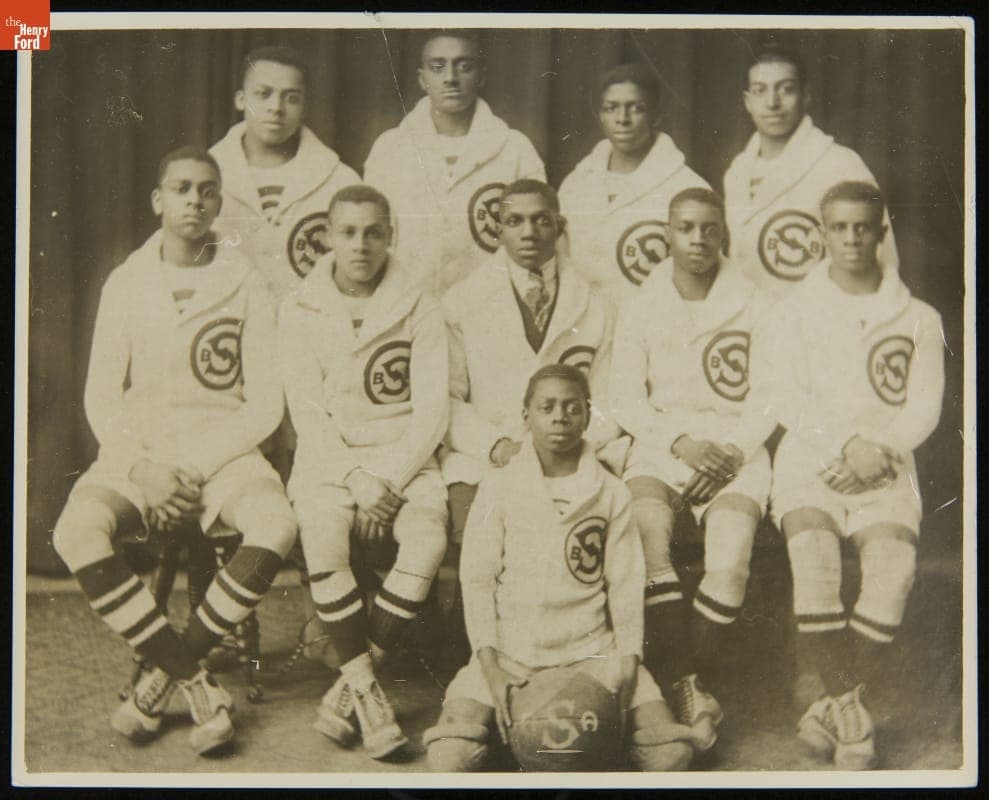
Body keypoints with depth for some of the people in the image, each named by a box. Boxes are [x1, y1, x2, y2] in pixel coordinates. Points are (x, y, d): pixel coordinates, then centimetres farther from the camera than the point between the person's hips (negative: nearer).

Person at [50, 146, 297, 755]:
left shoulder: (246, 284, 3)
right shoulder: (126, 283, 7)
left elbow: (265, 405, -1)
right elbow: (102, 398, 4)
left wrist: (194, 469, -12)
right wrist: (144, 470, -12)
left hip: (222, 450, -1)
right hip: (137, 452, 1)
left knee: (277, 525, -32)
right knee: (77, 532, -30)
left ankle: (161, 679, -16)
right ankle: (199, 686, -20)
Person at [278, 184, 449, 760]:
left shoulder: (419, 309, 1)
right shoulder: (301, 310, 2)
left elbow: (432, 411, -3)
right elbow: (309, 415, -1)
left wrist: (388, 484, -14)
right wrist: (358, 483, -13)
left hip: (404, 458, 0)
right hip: (329, 459, 0)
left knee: (430, 540, -29)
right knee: (323, 542, -31)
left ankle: (346, 691, -15)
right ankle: (368, 693, -17)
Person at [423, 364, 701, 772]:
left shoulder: (611, 493, 7)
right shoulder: (499, 487, 2)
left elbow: (626, 584, 5)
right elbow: (477, 579, -1)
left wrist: (628, 665, -9)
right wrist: (490, 667, -12)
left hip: (590, 650, 1)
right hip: (509, 651, -1)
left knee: (670, 752, -18)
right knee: (450, 756, -23)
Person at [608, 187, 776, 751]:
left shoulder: (752, 306, 6)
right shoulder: (642, 307, 9)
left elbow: (766, 398, 5)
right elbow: (627, 399, 6)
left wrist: (733, 451, -12)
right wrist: (682, 442, -10)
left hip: (735, 446, 0)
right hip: (659, 443, 1)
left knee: (730, 552, -29)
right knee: (648, 539, -30)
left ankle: (686, 684, -16)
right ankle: (687, 689, -25)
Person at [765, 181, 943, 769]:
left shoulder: (918, 318, 12)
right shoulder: (799, 309, 12)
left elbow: (925, 408, 6)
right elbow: (790, 401, 3)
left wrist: (881, 449, -12)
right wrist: (846, 444, -12)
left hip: (887, 465, 0)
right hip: (812, 457, 0)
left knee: (894, 564, -27)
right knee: (813, 558, -28)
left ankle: (835, 707, -15)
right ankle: (853, 712, -17)